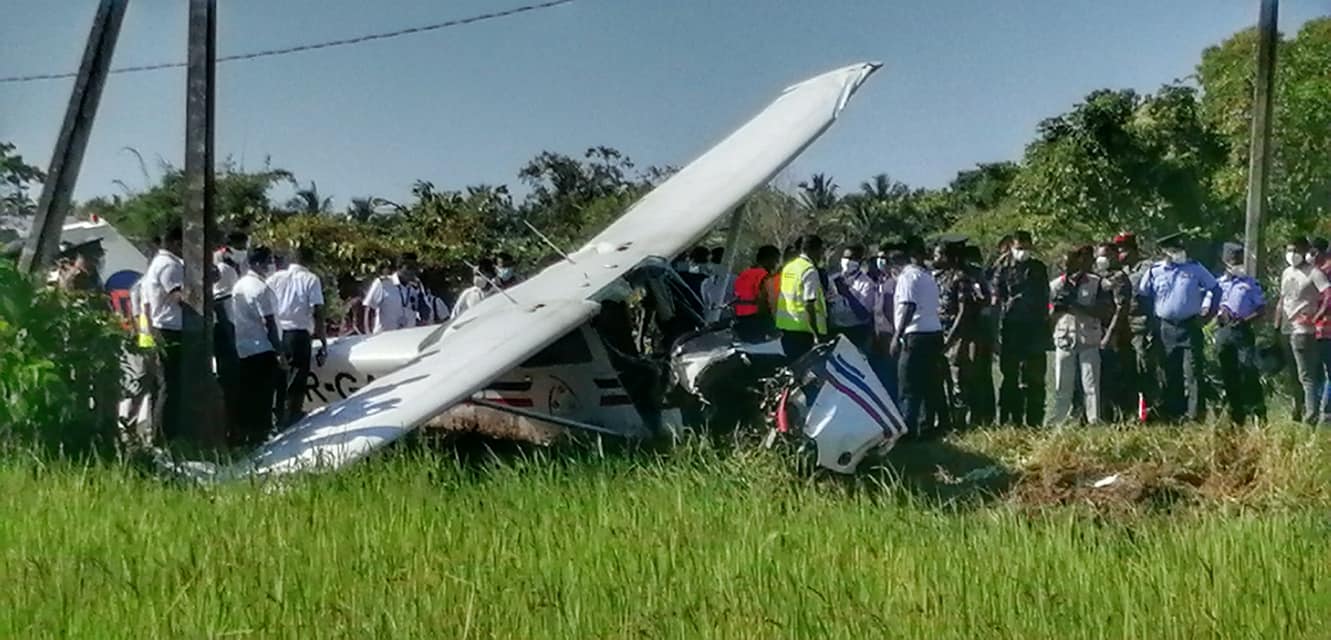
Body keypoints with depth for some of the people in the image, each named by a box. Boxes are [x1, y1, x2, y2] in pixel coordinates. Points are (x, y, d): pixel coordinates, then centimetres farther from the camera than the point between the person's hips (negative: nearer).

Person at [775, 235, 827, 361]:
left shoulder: (788, 268, 13)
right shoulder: (810, 271, -13)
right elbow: (809, 305, -19)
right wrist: (816, 334, -18)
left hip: (785, 326, 8)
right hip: (803, 327, -8)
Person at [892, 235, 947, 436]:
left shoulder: (908, 274, -8)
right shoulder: (928, 275, 17)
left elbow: (908, 307, -17)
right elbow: (929, 306, 16)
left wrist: (897, 336, -18)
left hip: (916, 335, -9)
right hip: (934, 331, 9)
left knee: (909, 389, -7)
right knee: (931, 384, 12)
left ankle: (906, 430, -10)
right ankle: (927, 426, 17)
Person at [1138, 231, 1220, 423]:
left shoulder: (1194, 268, 3)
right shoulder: (1154, 271, 3)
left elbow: (1215, 289, 12)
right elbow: (1141, 296, 13)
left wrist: (1209, 314, 8)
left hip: (1190, 327, -1)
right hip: (1166, 329, 1)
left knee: (1193, 372, -7)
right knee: (1169, 375, 5)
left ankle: (1195, 415, -6)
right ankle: (1173, 415, 12)